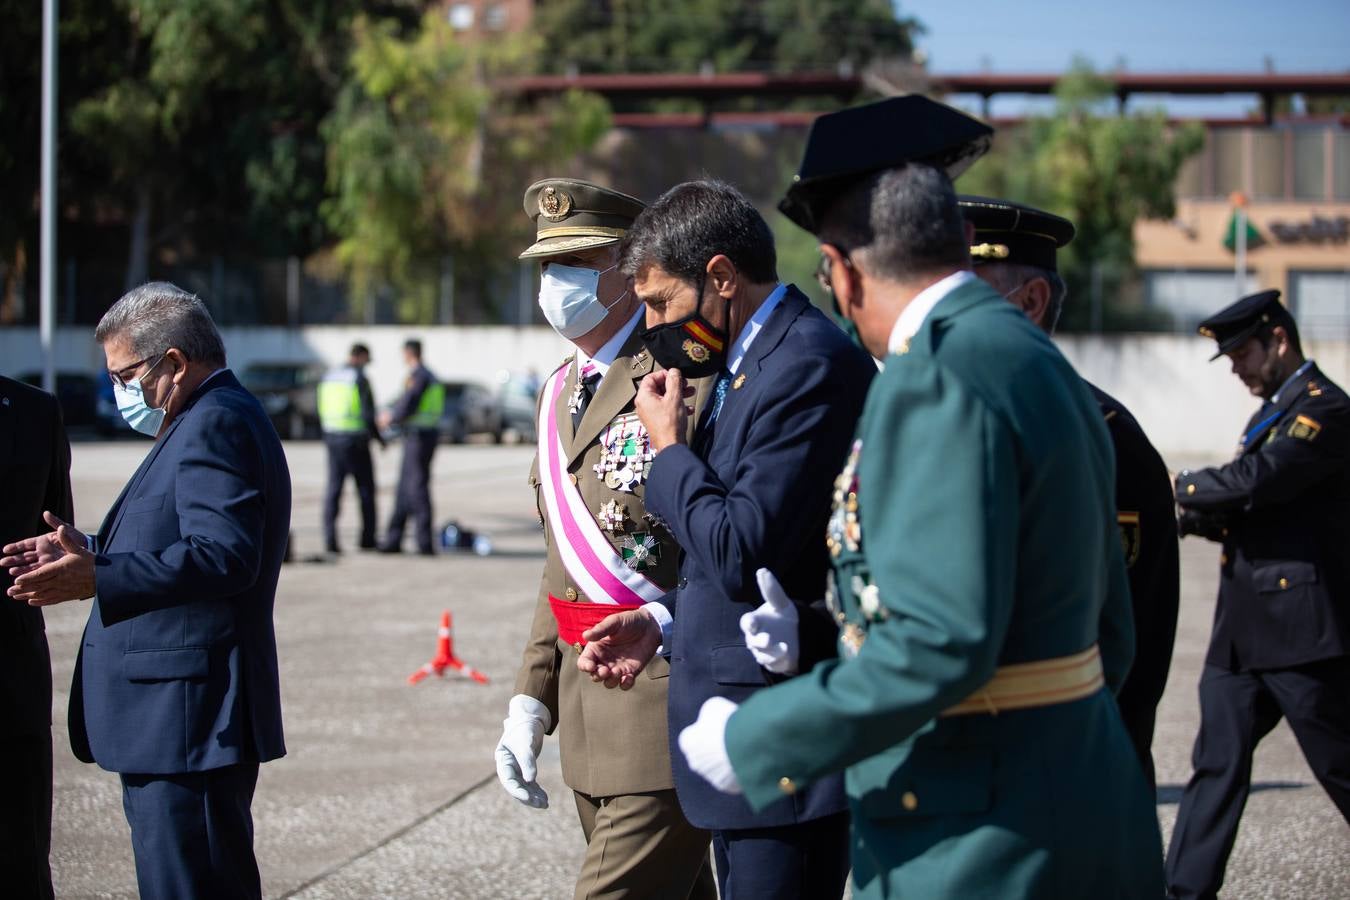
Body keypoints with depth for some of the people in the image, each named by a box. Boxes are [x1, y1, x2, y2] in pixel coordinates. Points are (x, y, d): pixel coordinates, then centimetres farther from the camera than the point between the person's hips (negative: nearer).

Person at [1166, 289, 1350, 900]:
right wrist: (1204, 518, 1)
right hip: (1242, 630, 9)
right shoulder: (1272, 411, 19)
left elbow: (1255, 480, -25)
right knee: (1217, 763, 6)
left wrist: (1175, 489, -11)